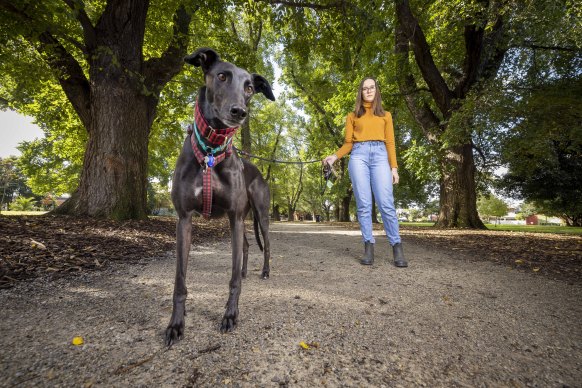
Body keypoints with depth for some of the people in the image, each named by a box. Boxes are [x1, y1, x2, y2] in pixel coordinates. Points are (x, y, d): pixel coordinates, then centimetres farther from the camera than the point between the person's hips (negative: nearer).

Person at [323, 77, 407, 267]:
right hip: (359, 156, 0)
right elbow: (348, 143, 14)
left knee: (386, 204, -12)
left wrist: (394, 167, 4)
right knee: (364, 204, -7)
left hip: (380, 156, 0)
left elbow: (390, 142, 15)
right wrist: (335, 156, -5)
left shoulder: (385, 115, 23)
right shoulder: (352, 116, 20)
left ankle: (397, 248, -7)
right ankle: (368, 247, -3)